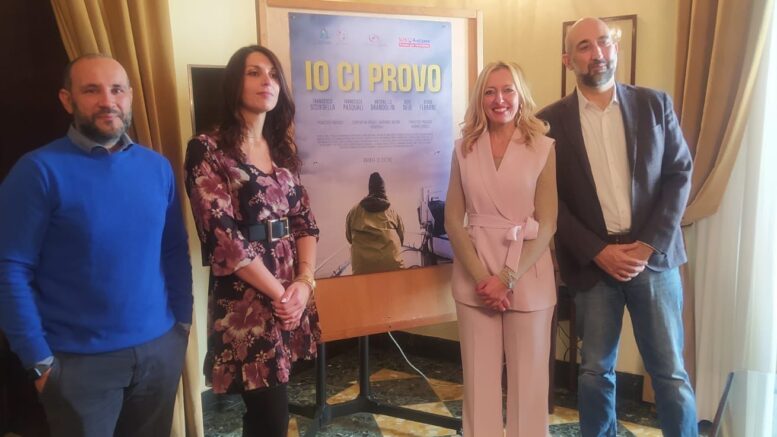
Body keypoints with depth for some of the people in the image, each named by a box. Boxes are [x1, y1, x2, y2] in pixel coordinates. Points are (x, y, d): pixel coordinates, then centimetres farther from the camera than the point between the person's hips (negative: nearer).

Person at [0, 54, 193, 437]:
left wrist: (182, 320, 3)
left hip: (160, 348, 4)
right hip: (80, 360, -4)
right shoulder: (40, 170, -11)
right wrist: (40, 360, -11)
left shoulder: (158, 167, 2)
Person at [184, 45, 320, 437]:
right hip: (245, 299, -6)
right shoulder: (207, 150, -8)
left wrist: (304, 281, -6)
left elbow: (304, 219, 9)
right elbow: (222, 236, -15)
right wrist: (278, 292, -12)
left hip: (292, 294, 6)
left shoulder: (281, 148, 12)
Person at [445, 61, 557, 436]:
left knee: (527, 376, 8)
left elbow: (547, 223, -5)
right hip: (474, 275, 2)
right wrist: (480, 277, -9)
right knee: (479, 375, 9)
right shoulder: (464, 148, 5)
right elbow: (452, 218, 2)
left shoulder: (543, 148, -2)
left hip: (526, 276, -1)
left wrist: (507, 278, -13)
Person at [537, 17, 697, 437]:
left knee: (670, 372, 7)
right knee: (595, 370, 10)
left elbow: (679, 174, 2)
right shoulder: (552, 120, 0)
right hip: (591, 262, 0)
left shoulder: (654, 103, 5)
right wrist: (598, 252, -11)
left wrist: (650, 245, -9)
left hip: (653, 256, 1)